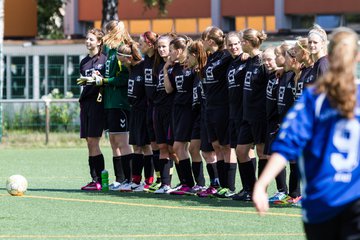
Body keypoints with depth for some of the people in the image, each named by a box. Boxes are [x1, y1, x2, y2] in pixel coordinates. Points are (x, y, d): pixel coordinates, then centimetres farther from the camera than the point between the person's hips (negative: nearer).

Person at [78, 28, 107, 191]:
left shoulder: (105, 59, -3)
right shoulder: (84, 61, 18)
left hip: (98, 102, -7)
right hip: (85, 101, 7)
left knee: (93, 142, -11)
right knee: (89, 142, 5)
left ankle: (99, 181, -8)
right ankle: (94, 180, 7)